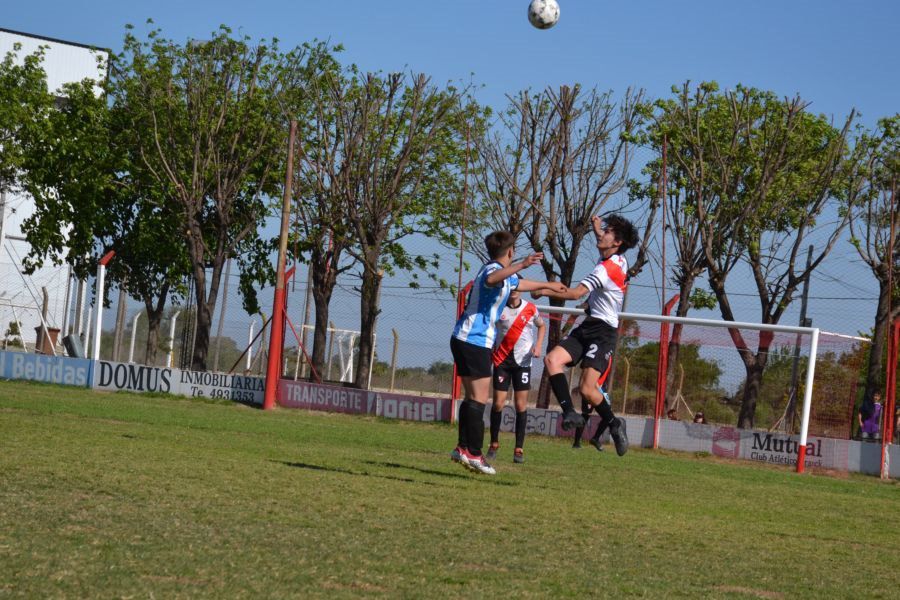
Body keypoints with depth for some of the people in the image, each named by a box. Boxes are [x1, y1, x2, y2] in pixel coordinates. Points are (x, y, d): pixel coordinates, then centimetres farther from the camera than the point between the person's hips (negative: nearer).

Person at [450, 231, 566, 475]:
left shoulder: (500, 272, 22)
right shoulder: (493, 269, -11)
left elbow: (520, 283, 44)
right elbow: (491, 280, -39)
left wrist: (548, 285, 56)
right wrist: (521, 265, -53)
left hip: (463, 339, 11)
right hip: (475, 341, -11)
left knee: (473, 397, 13)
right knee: (479, 398, -11)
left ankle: (463, 447, 13)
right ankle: (474, 454, -13)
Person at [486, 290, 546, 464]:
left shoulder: (530, 309, 0)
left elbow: (541, 326, 17)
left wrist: (538, 345, 1)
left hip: (522, 360, 0)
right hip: (502, 360, 0)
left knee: (521, 405, -4)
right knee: (498, 404, -3)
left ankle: (519, 449, 2)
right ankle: (494, 444, 14)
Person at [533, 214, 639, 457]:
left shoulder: (605, 269, -17)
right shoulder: (619, 261, 11)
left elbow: (576, 293, -21)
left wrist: (545, 291, -10)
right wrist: (596, 227, 43)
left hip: (603, 332, -10)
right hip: (587, 328, 10)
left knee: (587, 389, -17)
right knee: (552, 359, -12)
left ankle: (613, 423, 8)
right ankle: (570, 412, -20)